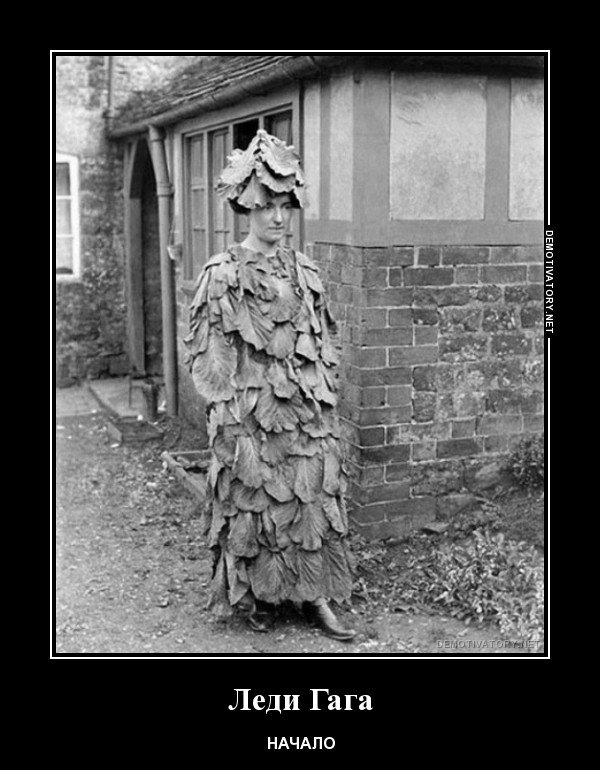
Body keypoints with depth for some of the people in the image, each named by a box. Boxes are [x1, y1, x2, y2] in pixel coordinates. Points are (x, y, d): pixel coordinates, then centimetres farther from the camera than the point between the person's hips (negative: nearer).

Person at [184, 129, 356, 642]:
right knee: (254, 502, 6)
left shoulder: (306, 273, 7)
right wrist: (231, 420, -10)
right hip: (251, 412, -4)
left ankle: (314, 595, 18)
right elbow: (211, 355, -7)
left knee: (315, 499, 6)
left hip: (308, 412, 4)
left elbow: (324, 345, 12)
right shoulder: (224, 274, -6)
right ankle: (257, 596, 23)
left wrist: (326, 402, 8)